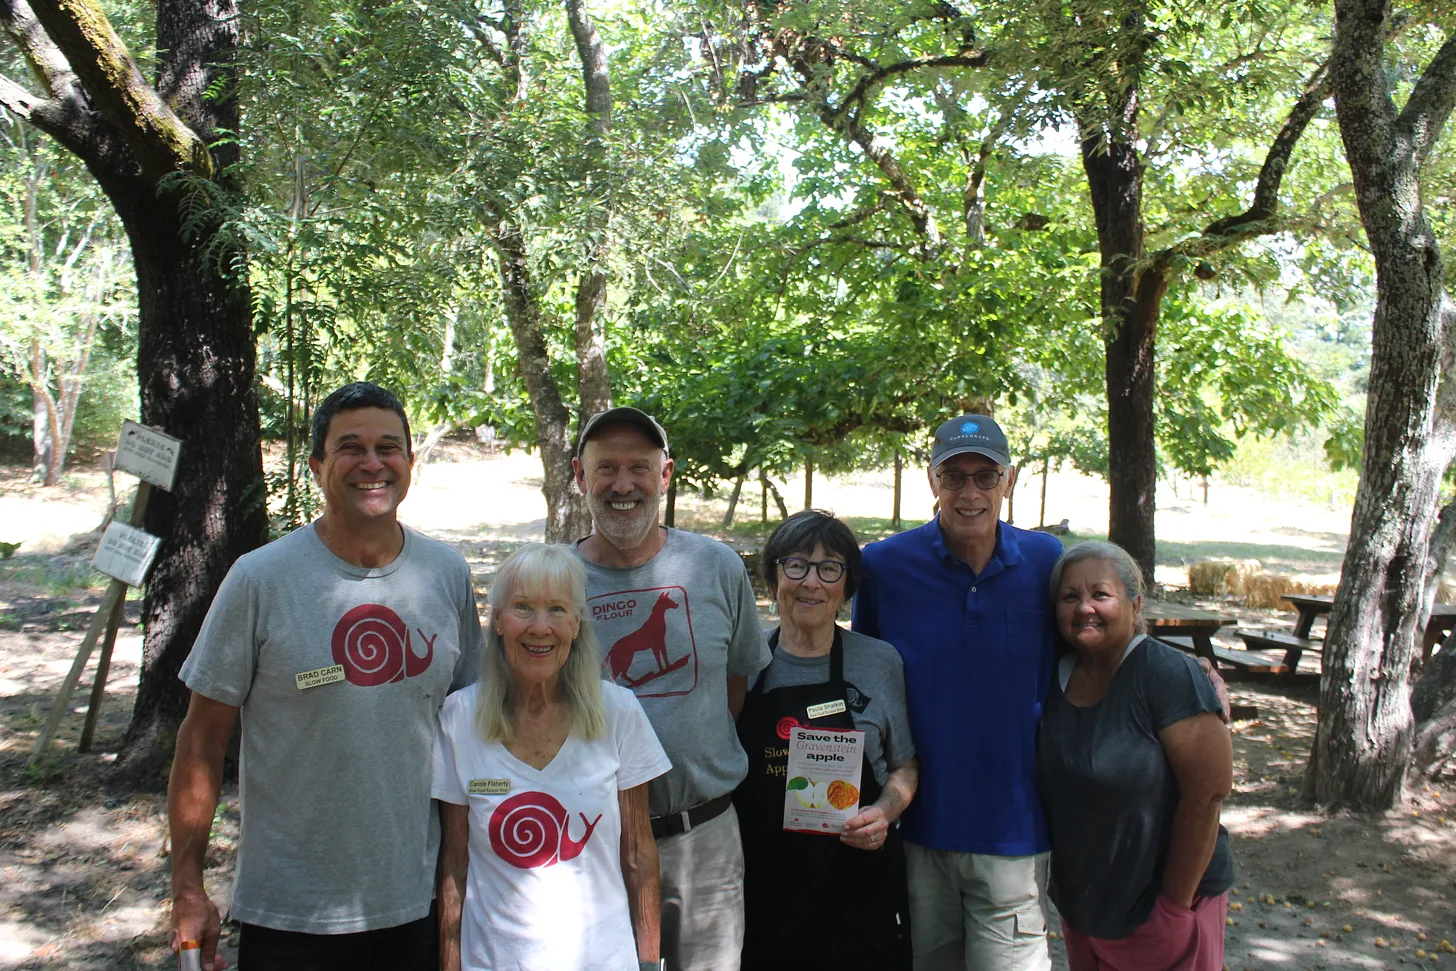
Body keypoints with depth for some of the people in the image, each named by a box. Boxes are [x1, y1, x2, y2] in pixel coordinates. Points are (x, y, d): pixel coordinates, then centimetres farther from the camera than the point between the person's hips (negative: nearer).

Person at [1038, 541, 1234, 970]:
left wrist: (1175, 904, -17)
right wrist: (1064, 887, 6)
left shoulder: (1168, 674, -18)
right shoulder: (1057, 678, -1)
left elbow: (1207, 792, -20)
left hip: (1155, 908, -6)